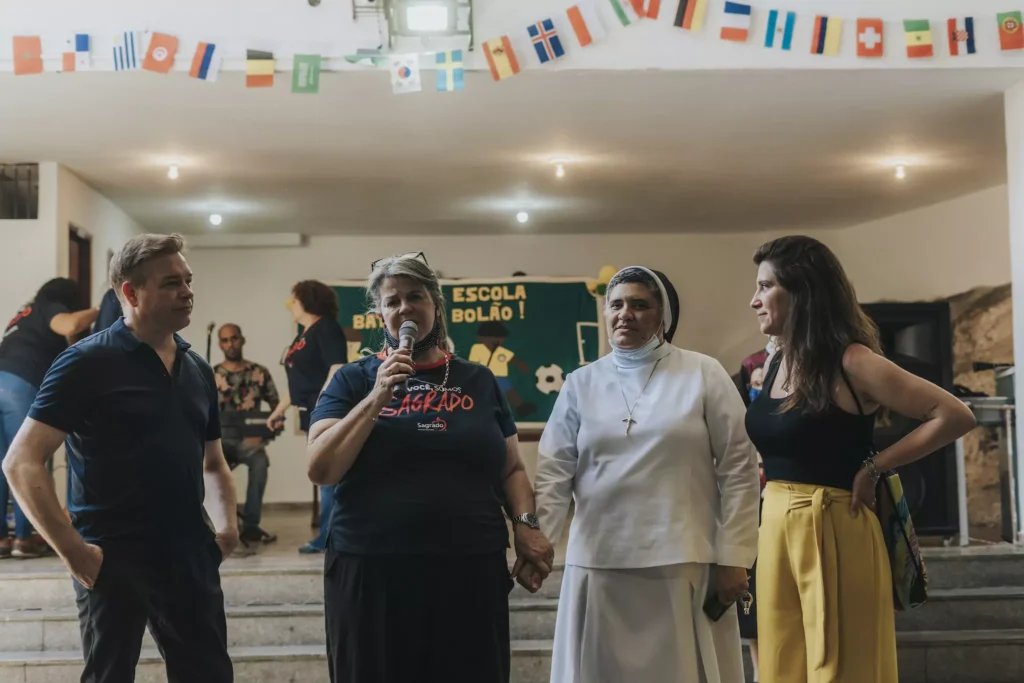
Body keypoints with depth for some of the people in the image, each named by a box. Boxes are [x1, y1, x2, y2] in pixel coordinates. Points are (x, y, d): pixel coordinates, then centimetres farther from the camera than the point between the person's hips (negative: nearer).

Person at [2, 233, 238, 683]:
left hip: (190, 556, 5)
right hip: (113, 559, -5)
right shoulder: (88, 362, -8)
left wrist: (226, 524, 2)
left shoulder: (198, 370, 10)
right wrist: (73, 550, -17)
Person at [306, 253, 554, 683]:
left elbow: (510, 469, 11)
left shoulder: (479, 381, 10)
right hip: (371, 573, -1)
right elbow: (320, 469, -5)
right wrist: (378, 397, -11)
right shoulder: (353, 380, 5)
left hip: (472, 572, 2)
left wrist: (526, 525, -6)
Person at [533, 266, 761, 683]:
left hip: (683, 562, -2)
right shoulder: (581, 384, 8)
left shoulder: (704, 375, 2)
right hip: (599, 562, 2)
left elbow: (738, 468, 0)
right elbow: (553, 472, 3)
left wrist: (733, 557, -4)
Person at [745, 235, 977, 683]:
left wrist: (873, 468, -11)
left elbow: (955, 416, -13)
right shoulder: (775, 361, 9)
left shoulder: (851, 363, -12)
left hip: (832, 533, -7)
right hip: (775, 529, 7)